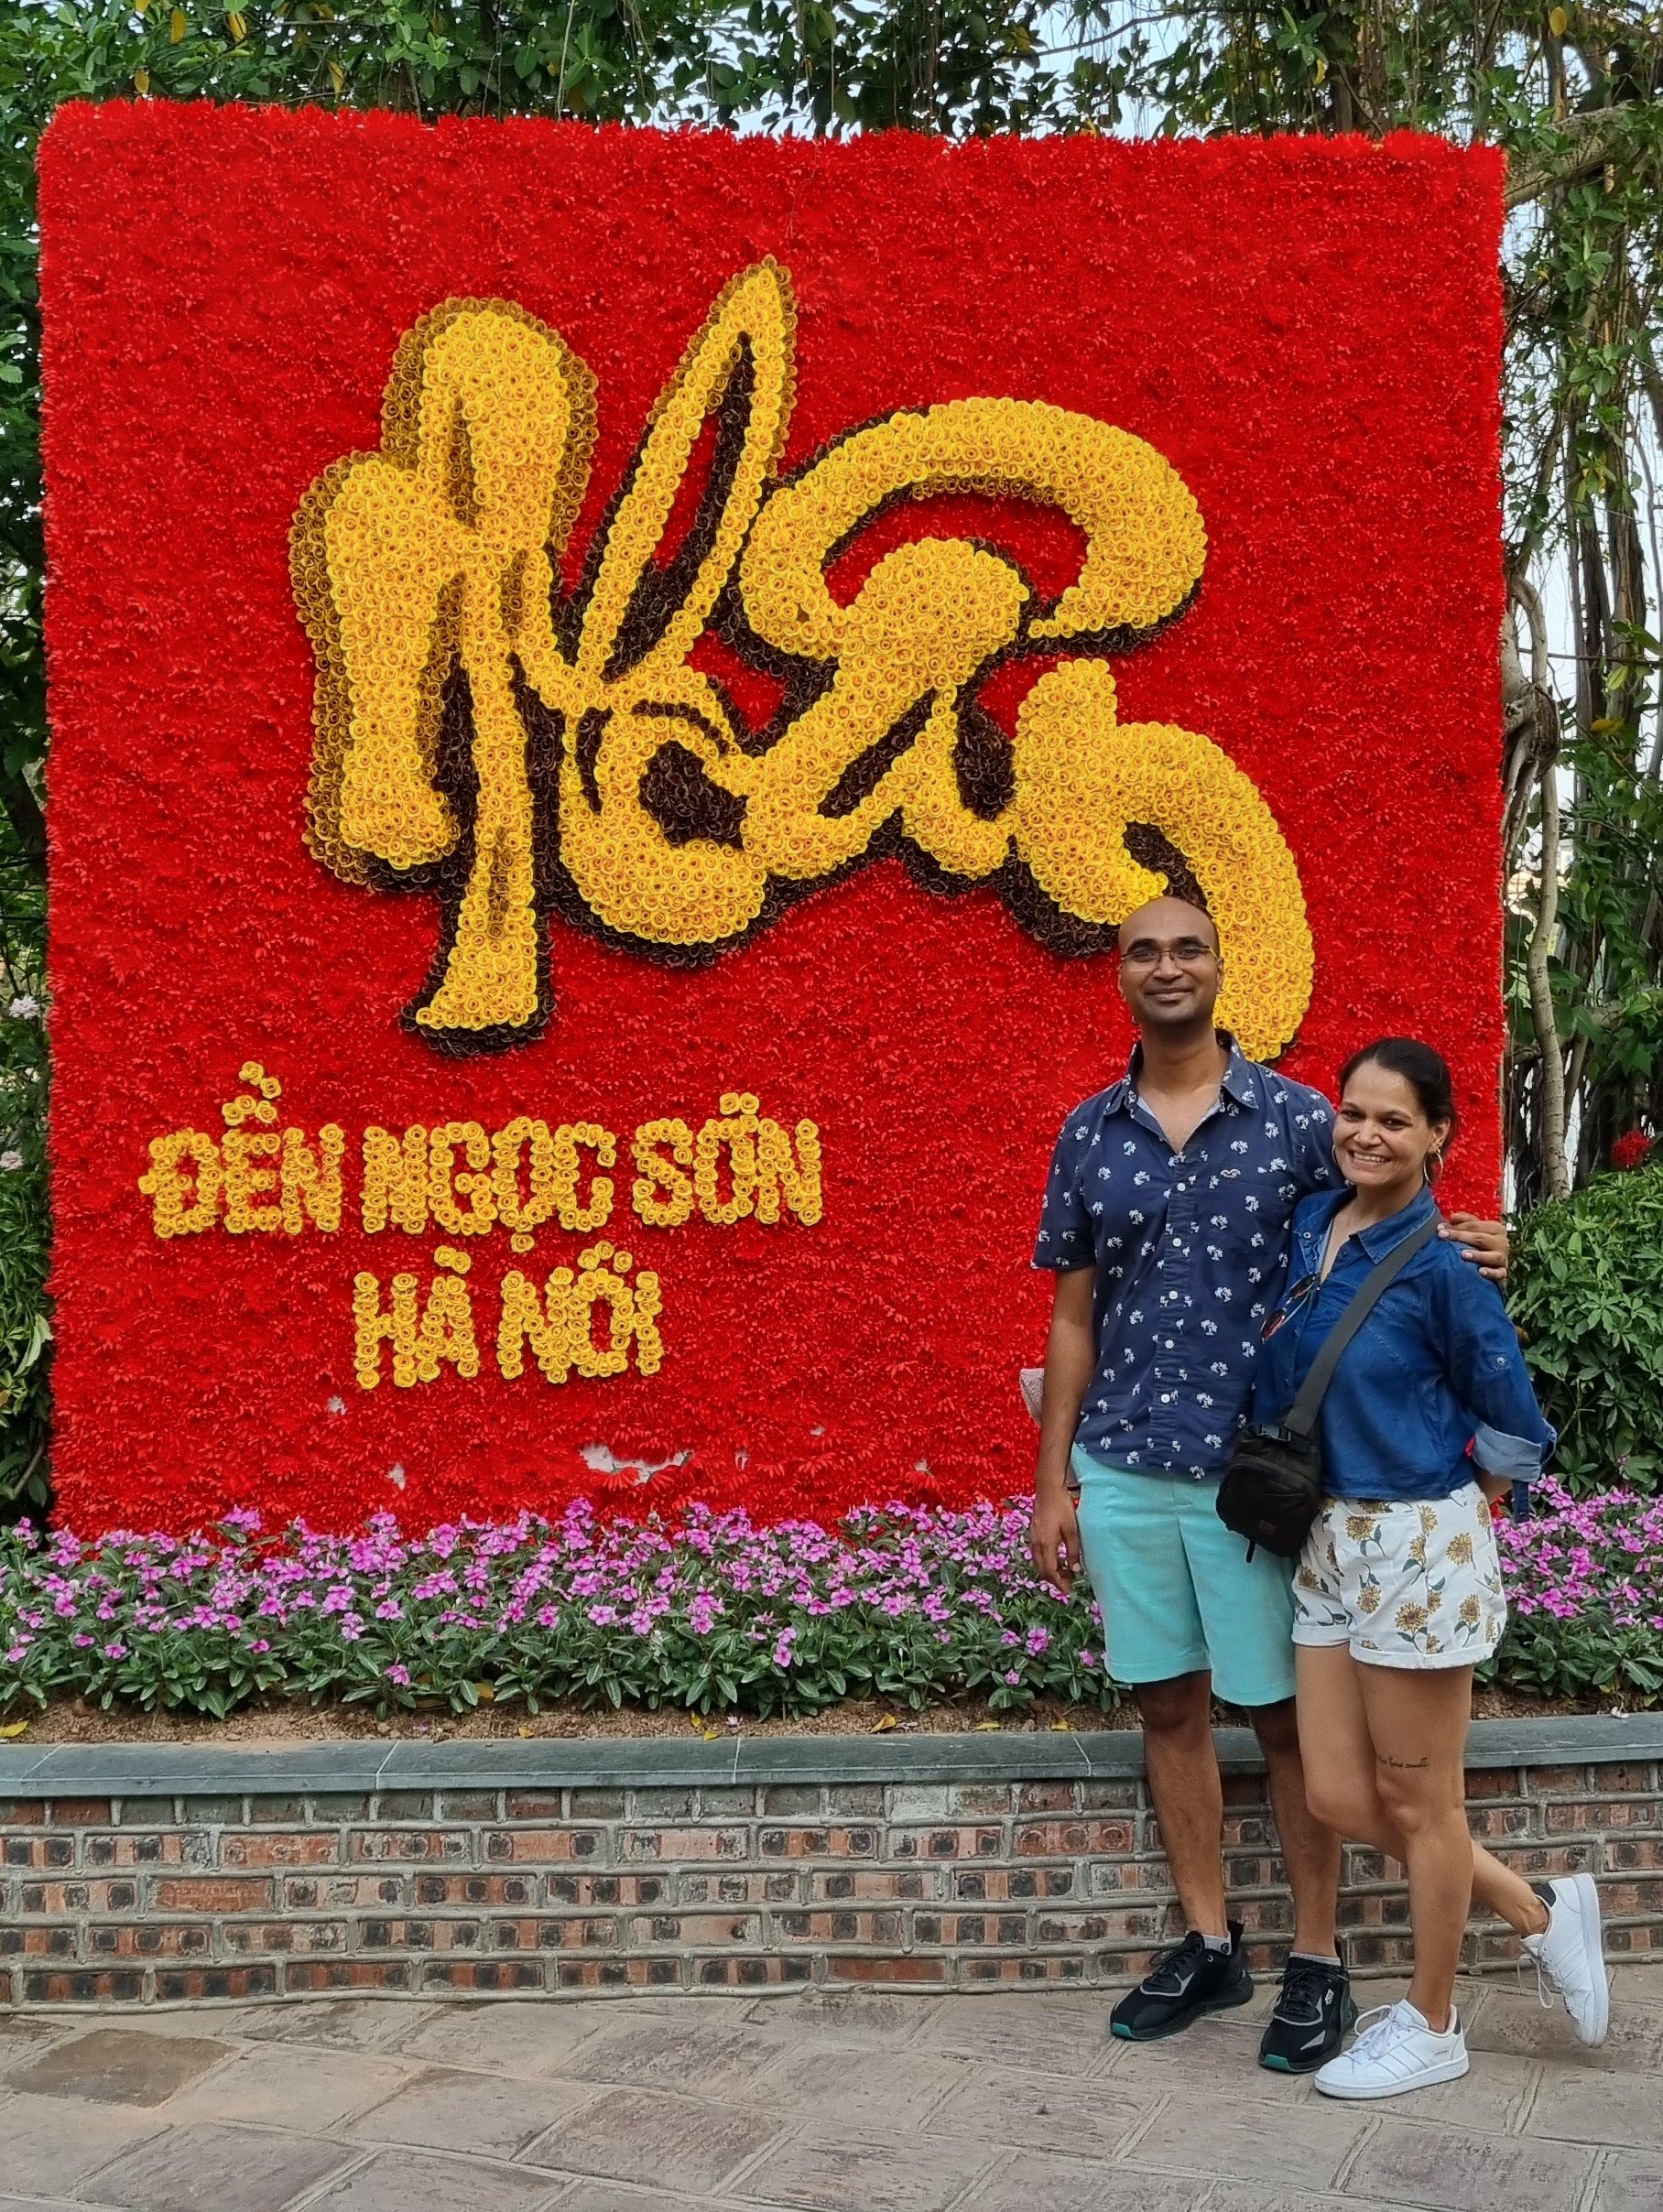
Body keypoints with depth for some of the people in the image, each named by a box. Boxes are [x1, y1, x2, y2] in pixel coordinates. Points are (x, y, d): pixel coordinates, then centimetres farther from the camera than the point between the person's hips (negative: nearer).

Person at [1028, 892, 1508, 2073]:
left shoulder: (1296, 1117, -3)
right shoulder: (1088, 1135, 5)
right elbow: (1074, 1320, 9)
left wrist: (1469, 1251, -19)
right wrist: (1054, 1481, 7)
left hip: (1256, 1471, -3)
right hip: (1123, 1472, 3)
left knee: (1285, 1713, 6)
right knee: (1170, 1704, 12)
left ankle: (1318, 1962, 20)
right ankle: (1208, 1942, 27)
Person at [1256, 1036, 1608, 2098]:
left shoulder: (1439, 1268, -16)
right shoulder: (1312, 1225, 3)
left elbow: (1511, 1423, -8)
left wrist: (1453, 1501, 4)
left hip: (1416, 1546, -7)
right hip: (1329, 1538, 7)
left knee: (1417, 1801, 8)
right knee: (1340, 1796, 12)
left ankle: (1431, 2026, 28)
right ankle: (1538, 1911, 33)